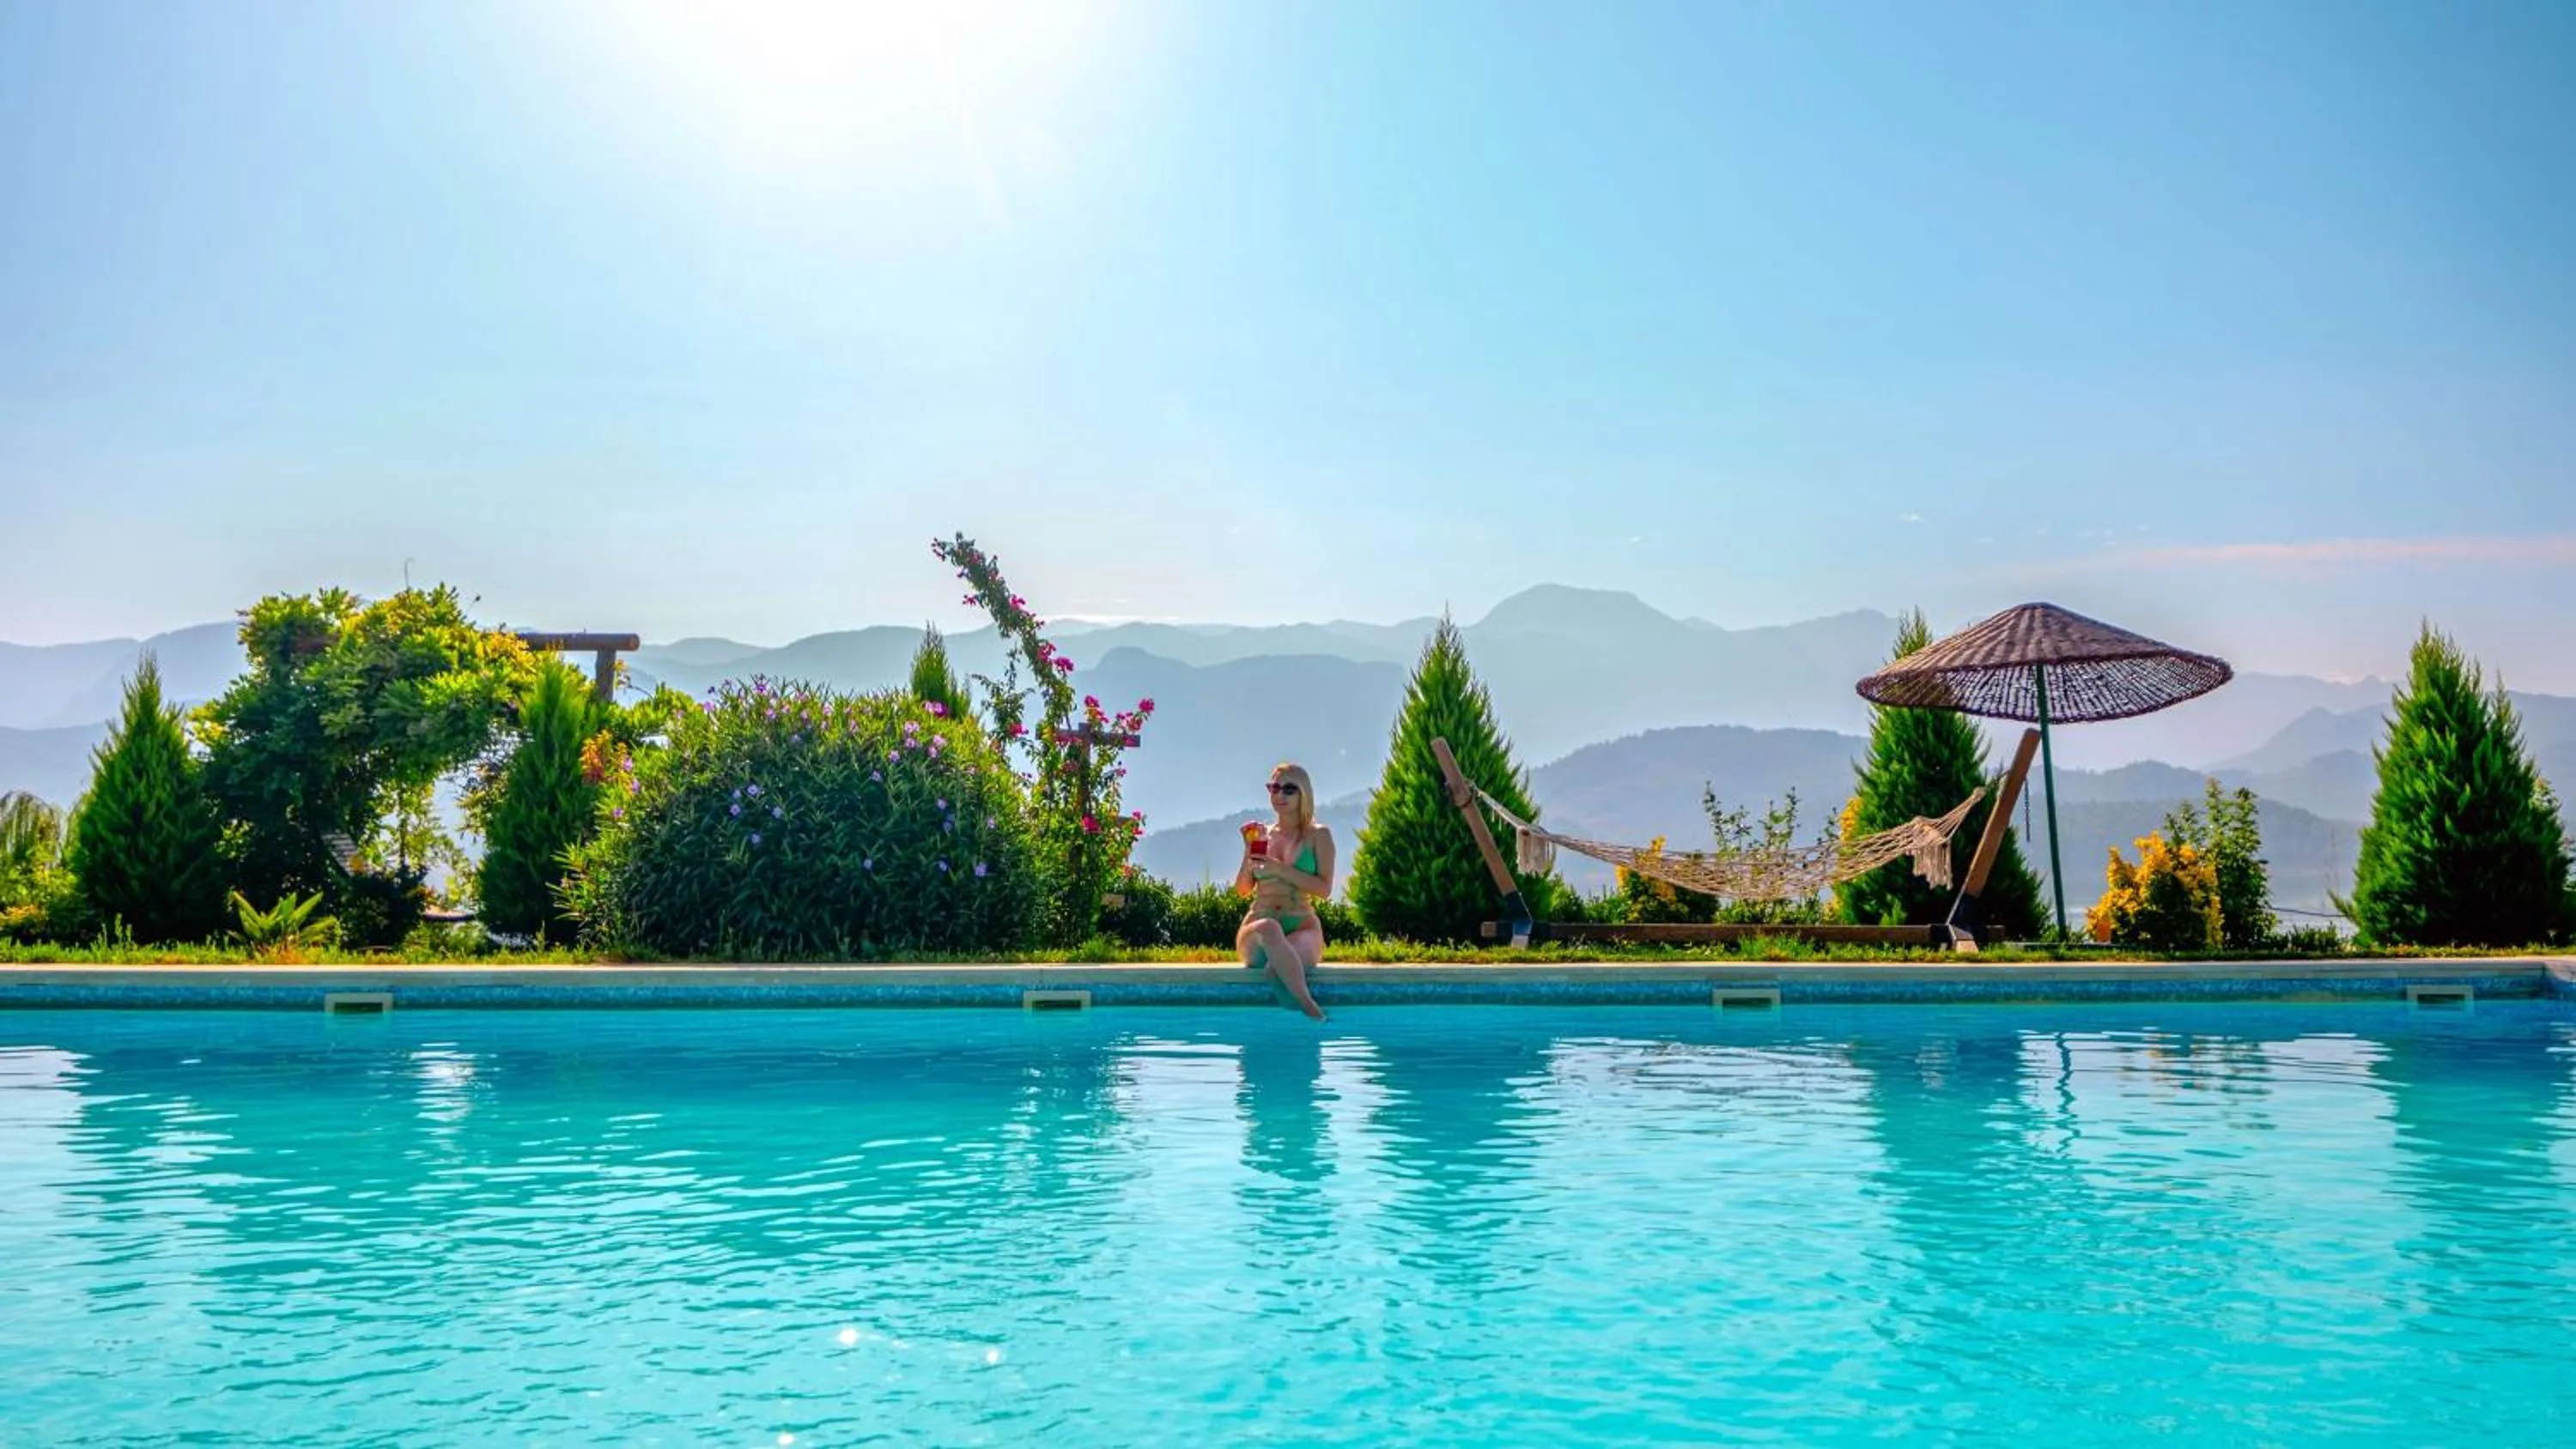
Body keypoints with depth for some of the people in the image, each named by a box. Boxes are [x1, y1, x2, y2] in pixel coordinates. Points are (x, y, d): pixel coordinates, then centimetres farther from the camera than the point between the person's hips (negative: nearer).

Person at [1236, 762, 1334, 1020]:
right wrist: (1250, 853, -3)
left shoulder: (1318, 836, 10)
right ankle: (1310, 1007, -45)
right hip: (1256, 934, 2)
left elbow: (1324, 888, -3)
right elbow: (1242, 889, 13)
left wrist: (1280, 868, -12)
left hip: (1302, 927, -2)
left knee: (1277, 967, -41)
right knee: (1269, 928, -40)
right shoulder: (1261, 835, 17)